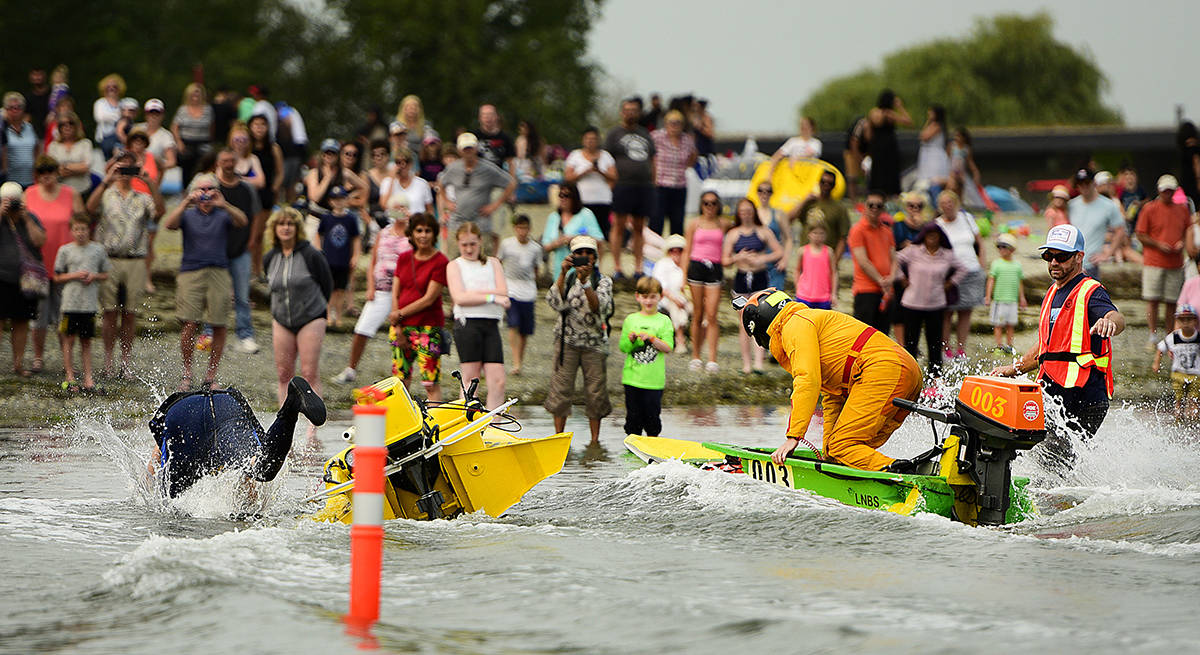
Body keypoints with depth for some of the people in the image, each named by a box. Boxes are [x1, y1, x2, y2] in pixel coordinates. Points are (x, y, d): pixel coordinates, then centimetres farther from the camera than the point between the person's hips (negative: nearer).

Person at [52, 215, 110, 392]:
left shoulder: (98, 250, 7)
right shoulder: (65, 250, 2)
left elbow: (105, 275, 14)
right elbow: (57, 277, 5)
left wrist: (94, 276, -6)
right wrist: (75, 275, -10)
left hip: (90, 303, 2)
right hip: (71, 302, -2)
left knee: (86, 341, 7)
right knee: (69, 339, -1)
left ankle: (88, 378, 9)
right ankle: (70, 378, 4)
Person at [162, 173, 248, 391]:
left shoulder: (223, 215, 11)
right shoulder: (188, 215, 12)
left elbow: (242, 222, -9)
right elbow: (169, 224, -8)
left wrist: (224, 205, -26)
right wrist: (186, 204, -21)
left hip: (219, 273, 1)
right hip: (191, 273, -1)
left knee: (219, 326, -3)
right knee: (190, 324, -9)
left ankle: (211, 375, 6)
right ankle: (187, 373, 5)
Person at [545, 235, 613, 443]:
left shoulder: (603, 281, 3)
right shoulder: (567, 278, 7)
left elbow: (600, 307, -15)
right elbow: (555, 302, -10)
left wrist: (585, 282, -26)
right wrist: (563, 274, -19)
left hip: (594, 342, 0)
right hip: (567, 341, 0)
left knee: (595, 391, 0)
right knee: (561, 388, -4)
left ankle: (595, 439, 10)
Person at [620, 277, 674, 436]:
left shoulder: (664, 321, 2)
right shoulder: (631, 320, 6)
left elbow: (668, 347, -5)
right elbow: (623, 348, 6)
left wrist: (651, 338, -17)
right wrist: (630, 340, -14)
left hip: (654, 379, -1)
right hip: (633, 378, 1)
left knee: (653, 415, 3)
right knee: (633, 415, 5)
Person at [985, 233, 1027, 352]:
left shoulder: (1017, 265, 8)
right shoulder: (996, 263, -2)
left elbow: (1020, 283, 16)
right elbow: (991, 280, -3)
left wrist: (1022, 298, 18)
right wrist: (988, 296, -8)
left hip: (1012, 300, 3)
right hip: (999, 300, -3)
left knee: (1011, 324, 7)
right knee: (998, 324, -1)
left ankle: (1009, 344, 16)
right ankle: (999, 345, 4)